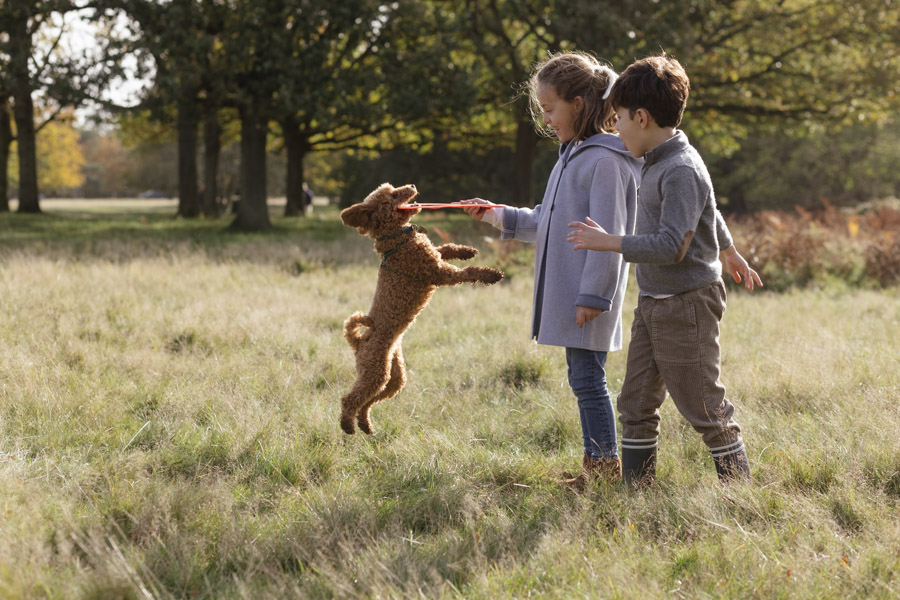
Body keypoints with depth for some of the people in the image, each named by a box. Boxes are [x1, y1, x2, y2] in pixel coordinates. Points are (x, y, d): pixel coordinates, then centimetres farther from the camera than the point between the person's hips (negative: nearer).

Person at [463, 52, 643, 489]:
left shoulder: (605, 160, -14)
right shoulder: (573, 155, 16)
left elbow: (607, 234, -18)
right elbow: (551, 221, 23)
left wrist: (593, 294, -19)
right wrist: (500, 217, 17)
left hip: (589, 295, -9)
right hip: (567, 292, 9)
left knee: (587, 378, -5)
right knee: (583, 378, 13)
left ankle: (607, 466, 3)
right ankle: (595, 464, 20)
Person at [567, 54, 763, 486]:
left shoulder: (680, 171, -20)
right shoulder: (659, 162, 11)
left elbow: (672, 246, -27)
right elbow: (711, 214, 25)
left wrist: (609, 242, -22)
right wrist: (732, 255, 40)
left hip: (685, 304, -9)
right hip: (652, 304, 10)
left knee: (704, 408, 0)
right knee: (636, 406, 10)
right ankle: (636, 490, 17)